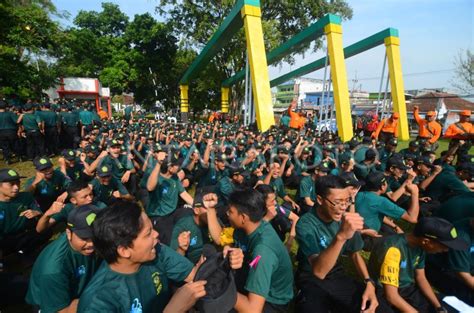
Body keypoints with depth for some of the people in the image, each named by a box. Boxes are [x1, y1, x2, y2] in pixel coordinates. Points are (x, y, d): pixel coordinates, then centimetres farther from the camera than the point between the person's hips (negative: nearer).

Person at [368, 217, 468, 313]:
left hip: (409, 288, 7)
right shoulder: (393, 250, -32)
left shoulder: (419, 245, -6)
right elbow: (392, 296, -29)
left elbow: (420, 277, 6)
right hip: (386, 294, -7)